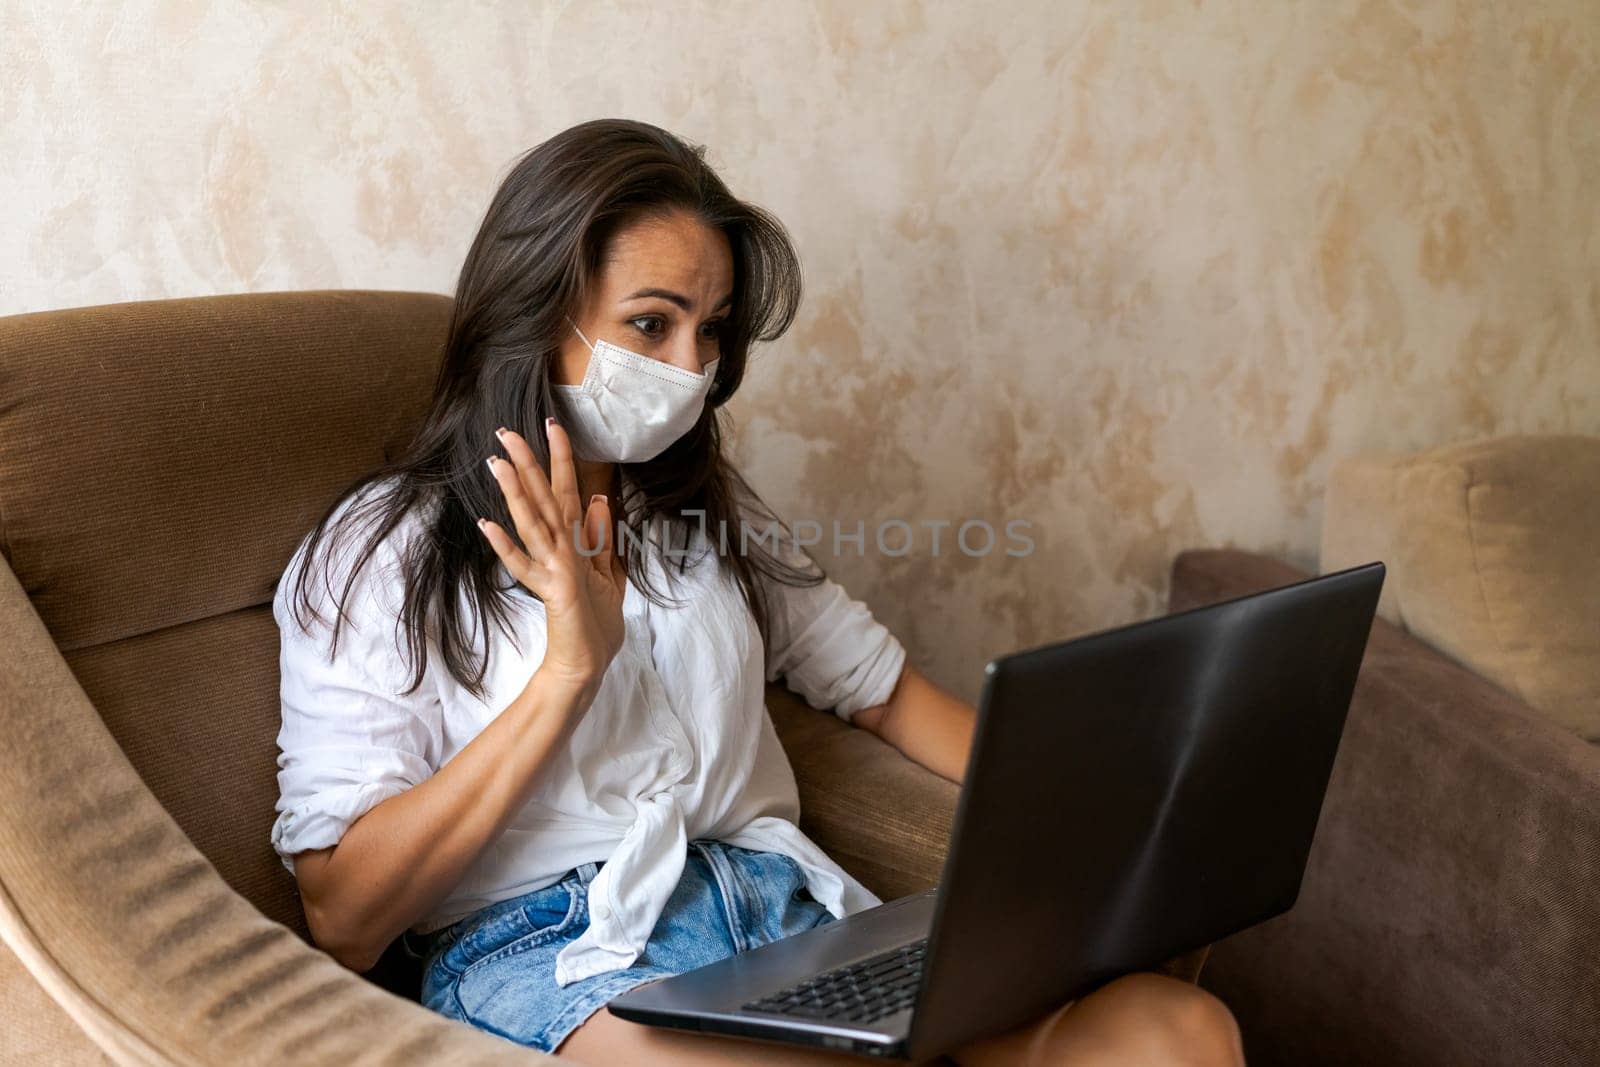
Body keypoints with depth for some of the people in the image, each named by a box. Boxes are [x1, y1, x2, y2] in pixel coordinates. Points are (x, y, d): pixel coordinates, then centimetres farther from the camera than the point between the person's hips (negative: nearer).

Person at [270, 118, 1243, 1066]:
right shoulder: (384, 550, 2)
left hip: (786, 910, 6)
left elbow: (886, 689, 23)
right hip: (551, 954, -6)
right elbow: (343, 921, -4)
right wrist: (569, 670, -13)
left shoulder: (707, 510, 20)